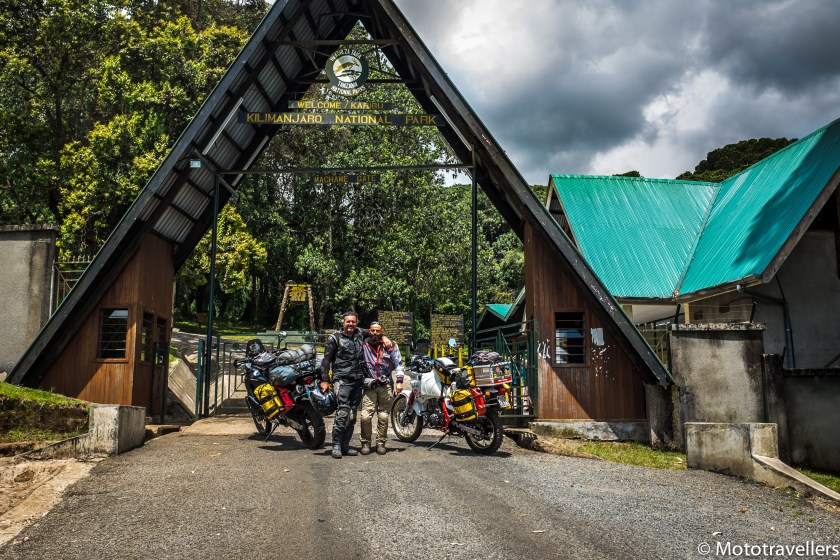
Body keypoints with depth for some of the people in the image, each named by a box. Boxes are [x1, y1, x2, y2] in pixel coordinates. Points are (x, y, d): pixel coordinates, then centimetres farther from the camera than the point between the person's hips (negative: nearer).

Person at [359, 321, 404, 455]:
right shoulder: (363, 345, 8)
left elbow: (399, 363, 7)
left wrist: (399, 381, -2)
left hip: (385, 385, 0)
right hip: (369, 386, 0)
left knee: (383, 416, 2)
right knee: (366, 416, -10)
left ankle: (380, 443, 14)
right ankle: (365, 443, 4)